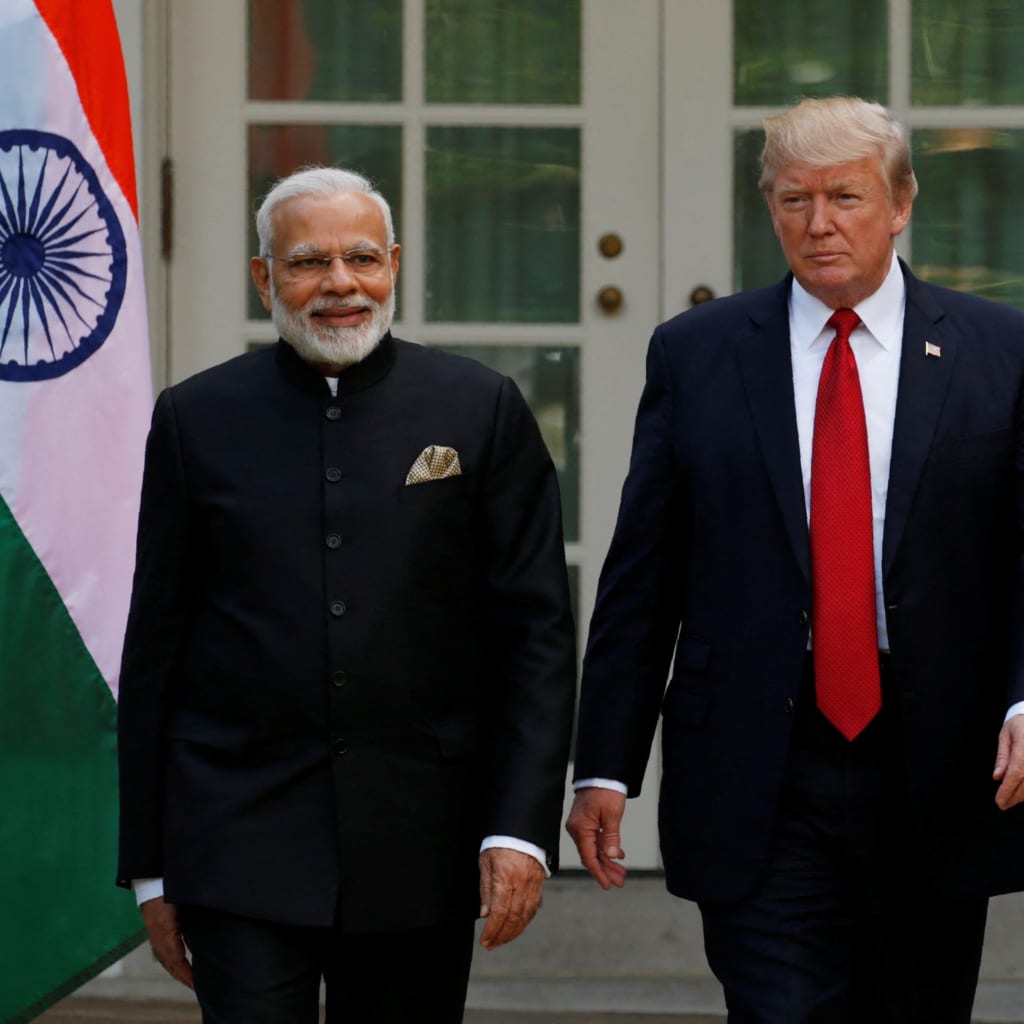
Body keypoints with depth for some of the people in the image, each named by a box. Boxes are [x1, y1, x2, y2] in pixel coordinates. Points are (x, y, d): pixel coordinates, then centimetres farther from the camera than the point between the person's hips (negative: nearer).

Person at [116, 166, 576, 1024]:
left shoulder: (481, 411, 3)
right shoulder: (198, 419, 4)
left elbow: (538, 632, 2)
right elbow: (154, 651, 7)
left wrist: (523, 828, -8)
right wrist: (149, 865, 5)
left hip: (418, 848, 1)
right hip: (240, 845, 0)